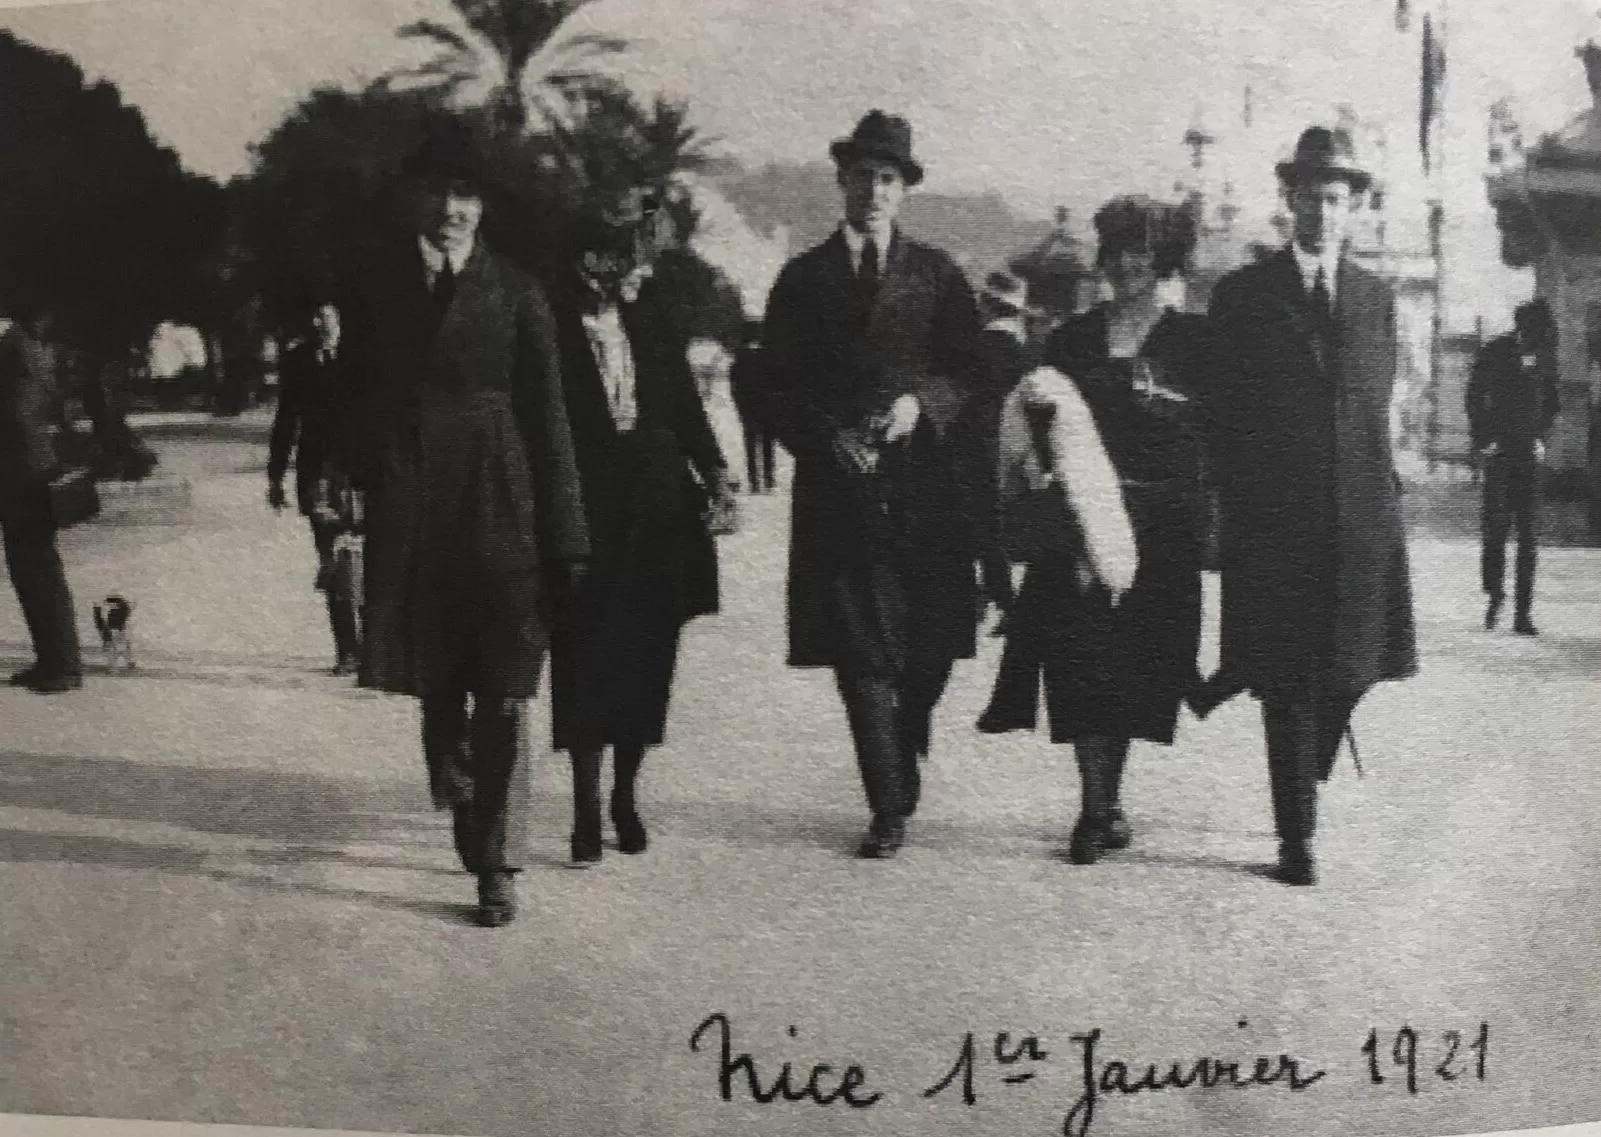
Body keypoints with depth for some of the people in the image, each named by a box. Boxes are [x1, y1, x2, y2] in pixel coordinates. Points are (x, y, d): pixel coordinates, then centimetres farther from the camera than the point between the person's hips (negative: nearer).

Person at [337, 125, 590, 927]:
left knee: (501, 696, -3)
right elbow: (354, 401, 9)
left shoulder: (516, 295, 2)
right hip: (409, 512, 2)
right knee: (436, 690, 11)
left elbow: (548, 417, 0)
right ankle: (469, 826, 31)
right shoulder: (376, 285, 8)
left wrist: (565, 537, -4)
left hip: (498, 509, -2)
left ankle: (497, 864, 5)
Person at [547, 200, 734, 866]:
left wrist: (711, 465, 1)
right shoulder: (556, 320, -7)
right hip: (588, 504, -4)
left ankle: (625, 795, 23)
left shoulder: (650, 313, 7)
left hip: (657, 499, 4)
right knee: (587, 654, -3)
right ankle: (586, 807, 4)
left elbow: (682, 398, 12)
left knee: (647, 653, 8)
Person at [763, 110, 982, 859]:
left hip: (921, 483, 1)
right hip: (838, 487, -1)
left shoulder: (936, 274, 13)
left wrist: (920, 403, -11)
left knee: (928, 650, 2)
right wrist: (828, 439, -10)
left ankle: (900, 777, 27)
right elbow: (779, 385, 6)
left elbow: (968, 369, 8)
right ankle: (889, 810, -1)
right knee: (861, 653, -6)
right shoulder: (804, 278, 11)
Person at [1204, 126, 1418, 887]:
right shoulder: (1241, 295, 3)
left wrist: (1381, 493, 5)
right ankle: (1297, 838, 7)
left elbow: (1378, 406, 13)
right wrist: (1229, 505, -1)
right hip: (1273, 519, -3)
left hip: (1361, 518, 3)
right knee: (1288, 682, 0)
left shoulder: (1376, 298, 13)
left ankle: (1306, 772, 33)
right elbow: (1223, 412, 3)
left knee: (1353, 668, 4)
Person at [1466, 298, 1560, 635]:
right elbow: (1475, 398, 0)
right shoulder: (1493, 353, -4)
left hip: (1529, 452, 2)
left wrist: (1541, 437, 7)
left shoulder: (1546, 356, 5)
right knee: (1496, 522, -10)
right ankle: (1495, 592, 14)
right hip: (1499, 448, -2)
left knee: (1529, 533, -3)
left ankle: (1523, 613, -1)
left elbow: (1552, 401, 17)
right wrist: (1483, 440, -5)